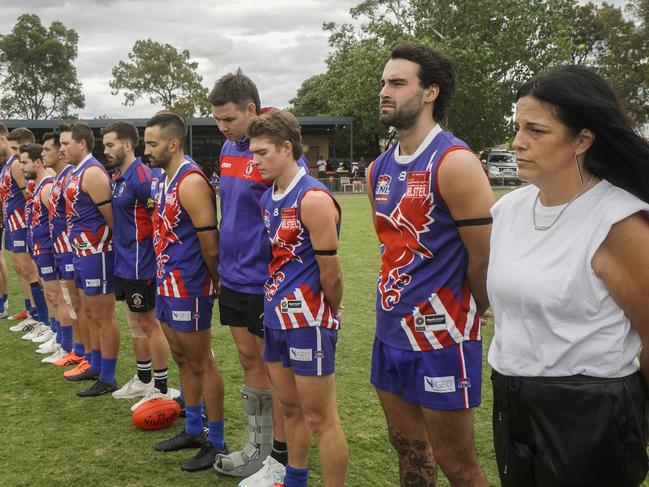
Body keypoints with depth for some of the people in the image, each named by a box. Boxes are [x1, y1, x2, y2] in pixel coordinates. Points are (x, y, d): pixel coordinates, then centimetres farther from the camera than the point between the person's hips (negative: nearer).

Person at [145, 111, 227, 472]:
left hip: (188, 289, -9)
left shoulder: (191, 182, -19)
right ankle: (193, 430, 33)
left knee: (200, 364, 1)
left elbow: (210, 243, -19)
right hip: (168, 284, 9)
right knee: (182, 359, 18)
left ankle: (216, 443, 14)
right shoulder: (167, 180, 10)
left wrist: (213, 282, -6)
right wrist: (165, 277, 10)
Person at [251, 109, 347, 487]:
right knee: (290, 408, 21)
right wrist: (280, 304, 10)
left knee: (321, 418, 1)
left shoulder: (314, 199, -19)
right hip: (276, 317, 9)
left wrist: (331, 313, -2)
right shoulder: (268, 198, 9)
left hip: (308, 321, -9)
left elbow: (331, 274, -16)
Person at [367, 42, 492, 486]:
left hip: (441, 338, -7)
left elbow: (485, 259, -15)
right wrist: (400, 300, 11)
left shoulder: (455, 163, -17)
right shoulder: (379, 169, 7)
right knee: (408, 448, 20)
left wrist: (461, 317, 0)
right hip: (391, 332, 7)